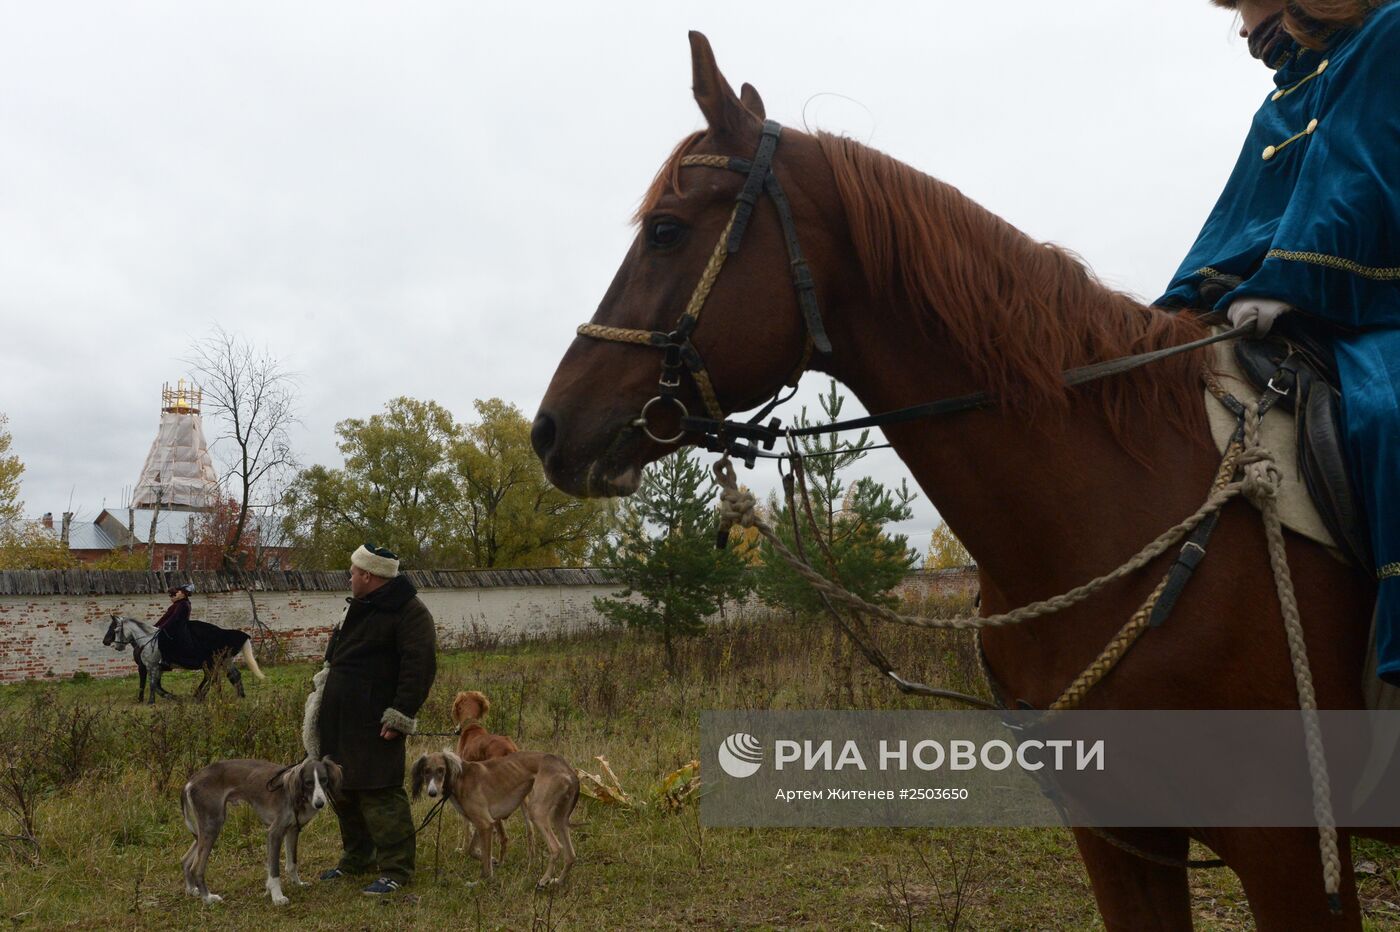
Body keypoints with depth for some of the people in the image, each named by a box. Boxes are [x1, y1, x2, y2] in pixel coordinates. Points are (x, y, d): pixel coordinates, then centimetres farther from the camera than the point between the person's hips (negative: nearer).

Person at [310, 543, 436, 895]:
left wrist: (398, 717, -21)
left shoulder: (410, 612, -13)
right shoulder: (358, 607, 17)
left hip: (374, 721, -9)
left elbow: (420, 667, -18)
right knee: (343, 790, 15)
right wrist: (324, 686, 20)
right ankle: (357, 859, 30)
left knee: (379, 793, -9)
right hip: (338, 718, 9)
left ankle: (396, 869, 0)